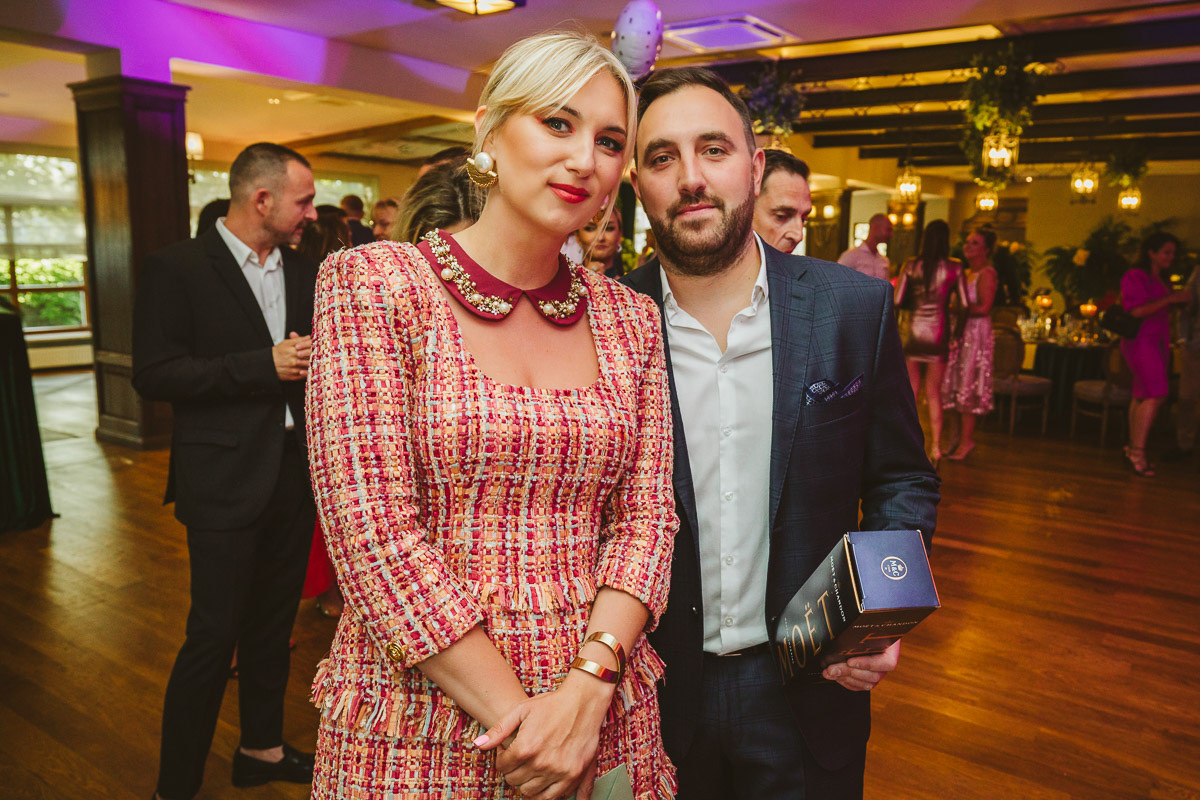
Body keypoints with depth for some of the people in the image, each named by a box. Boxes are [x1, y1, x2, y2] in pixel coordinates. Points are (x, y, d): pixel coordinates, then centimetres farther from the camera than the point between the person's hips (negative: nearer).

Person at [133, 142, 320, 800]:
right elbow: (154, 374, -13)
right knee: (213, 635, 0)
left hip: (293, 472, 6)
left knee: (273, 624, 17)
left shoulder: (303, 273, 11)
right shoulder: (178, 268, -7)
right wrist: (263, 365, -19)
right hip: (226, 481, -6)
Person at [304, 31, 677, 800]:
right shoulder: (372, 283, -10)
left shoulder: (630, 318, 2)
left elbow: (646, 514, 0)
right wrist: (513, 711, -15)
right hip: (418, 722, -3)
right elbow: (373, 532, -15)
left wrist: (588, 686, -14)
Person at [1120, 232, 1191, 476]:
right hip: (1140, 341, -9)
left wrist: (1179, 300, 8)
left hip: (1157, 342, 9)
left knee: (1142, 396, 8)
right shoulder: (1135, 277, -8)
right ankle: (1137, 452, -15)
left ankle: (1133, 450, 12)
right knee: (1155, 395, -17)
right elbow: (1137, 311, -18)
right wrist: (1170, 299, -17)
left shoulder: (1159, 280, 19)